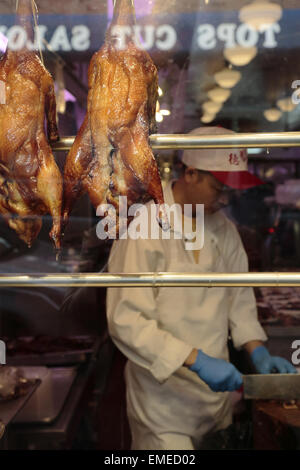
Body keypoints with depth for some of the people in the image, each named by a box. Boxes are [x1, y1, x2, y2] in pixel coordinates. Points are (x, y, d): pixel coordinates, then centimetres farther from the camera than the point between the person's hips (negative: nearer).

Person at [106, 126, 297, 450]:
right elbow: (126, 321, -23)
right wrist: (196, 360, -26)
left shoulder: (224, 231, 3)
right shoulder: (143, 232, -19)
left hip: (216, 390, 7)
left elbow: (239, 296, 11)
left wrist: (258, 352, -2)